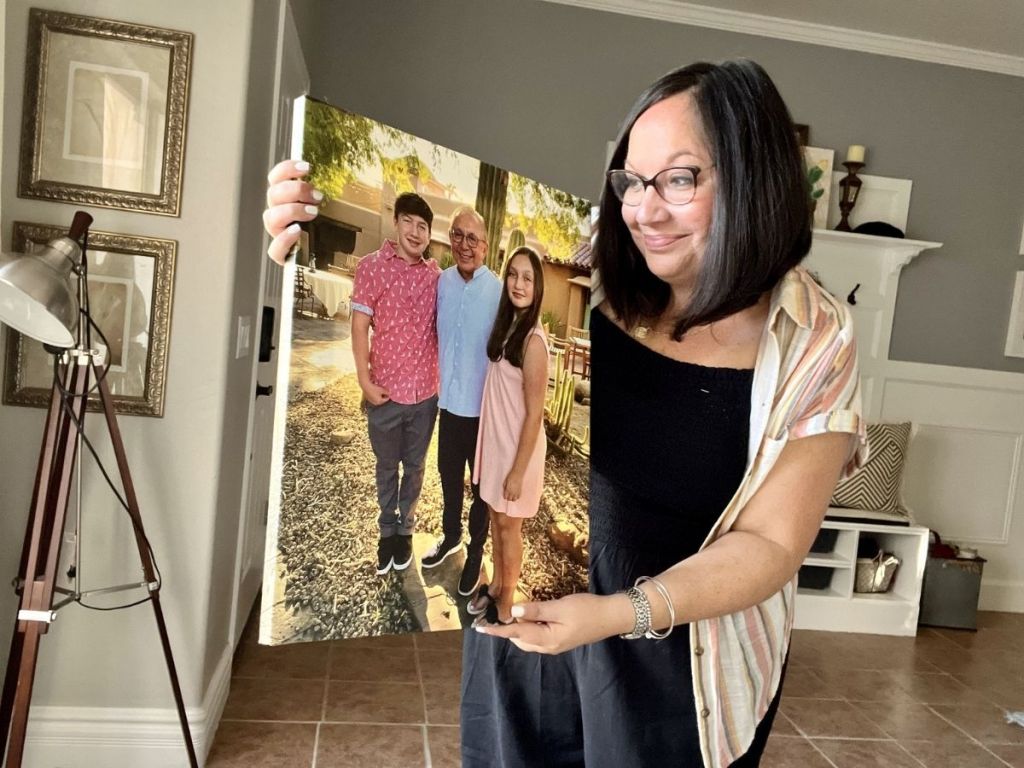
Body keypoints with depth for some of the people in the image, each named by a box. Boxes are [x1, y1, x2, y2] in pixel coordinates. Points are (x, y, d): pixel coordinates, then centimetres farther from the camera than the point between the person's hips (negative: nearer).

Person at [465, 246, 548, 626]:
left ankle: (504, 611, 27)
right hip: (494, 438, 7)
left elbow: (534, 414, -21)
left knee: (508, 527, 8)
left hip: (517, 447, -7)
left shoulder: (533, 340, -23)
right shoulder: (507, 324, 1)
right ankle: (495, 587, 41)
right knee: (495, 518, 21)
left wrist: (518, 471, -18)